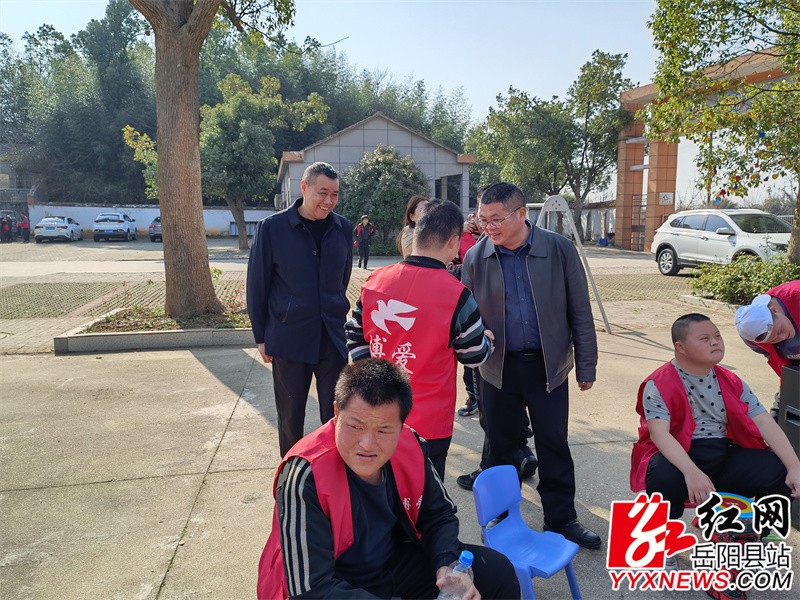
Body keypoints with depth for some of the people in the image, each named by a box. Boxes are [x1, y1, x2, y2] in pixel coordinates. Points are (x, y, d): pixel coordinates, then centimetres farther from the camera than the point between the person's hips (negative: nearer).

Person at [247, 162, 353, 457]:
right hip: (289, 338, -2)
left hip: (333, 337, 2)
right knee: (290, 418, 12)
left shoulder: (343, 228, 2)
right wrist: (261, 337, 1)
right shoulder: (272, 227, -6)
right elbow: (257, 285, -1)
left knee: (335, 416, 7)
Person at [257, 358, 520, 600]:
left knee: (497, 572, 0)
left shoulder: (410, 446, -13)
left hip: (394, 565, 5)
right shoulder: (306, 476, -28)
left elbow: (439, 515, 3)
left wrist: (448, 565, -16)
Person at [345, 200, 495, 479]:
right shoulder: (456, 294, -18)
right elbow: (475, 355, -5)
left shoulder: (375, 280, -4)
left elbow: (354, 336, 5)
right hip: (429, 424, -4)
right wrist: (487, 340, 16)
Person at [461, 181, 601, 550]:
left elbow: (580, 310, -2)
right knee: (501, 447, 13)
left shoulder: (559, 249, -7)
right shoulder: (475, 257, -4)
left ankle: (561, 519, 27)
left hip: (548, 366, -1)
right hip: (498, 368, 1)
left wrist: (586, 365, -1)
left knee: (555, 447, 10)